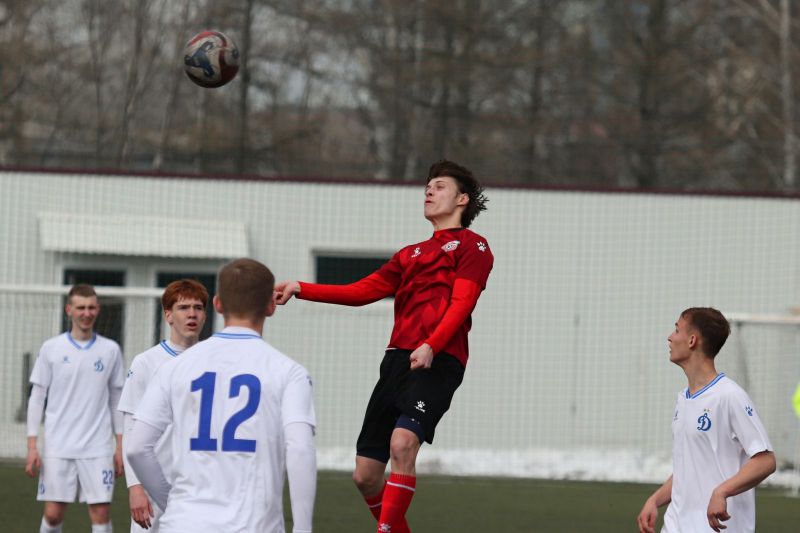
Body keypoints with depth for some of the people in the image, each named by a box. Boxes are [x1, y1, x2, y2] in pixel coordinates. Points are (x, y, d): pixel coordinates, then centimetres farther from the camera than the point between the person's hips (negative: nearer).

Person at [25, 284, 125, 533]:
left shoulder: (110, 350, 5)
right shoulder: (51, 349, 2)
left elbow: (117, 399, 11)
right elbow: (37, 397, 4)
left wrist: (120, 446, 7)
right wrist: (32, 447, -2)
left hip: (98, 448, 0)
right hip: (58, 447, 0)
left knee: (101, 512, -6)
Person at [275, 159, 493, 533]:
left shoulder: (471, 246, 7)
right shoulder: (411, 255, 28)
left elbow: (461, 303, -7)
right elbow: (362, 291, 24)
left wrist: (431, 346, -23)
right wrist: (301, 289, 15)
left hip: (437, 362, -7)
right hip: (397, 360, 7)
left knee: (402, 442, -30)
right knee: (365, 474, 2)